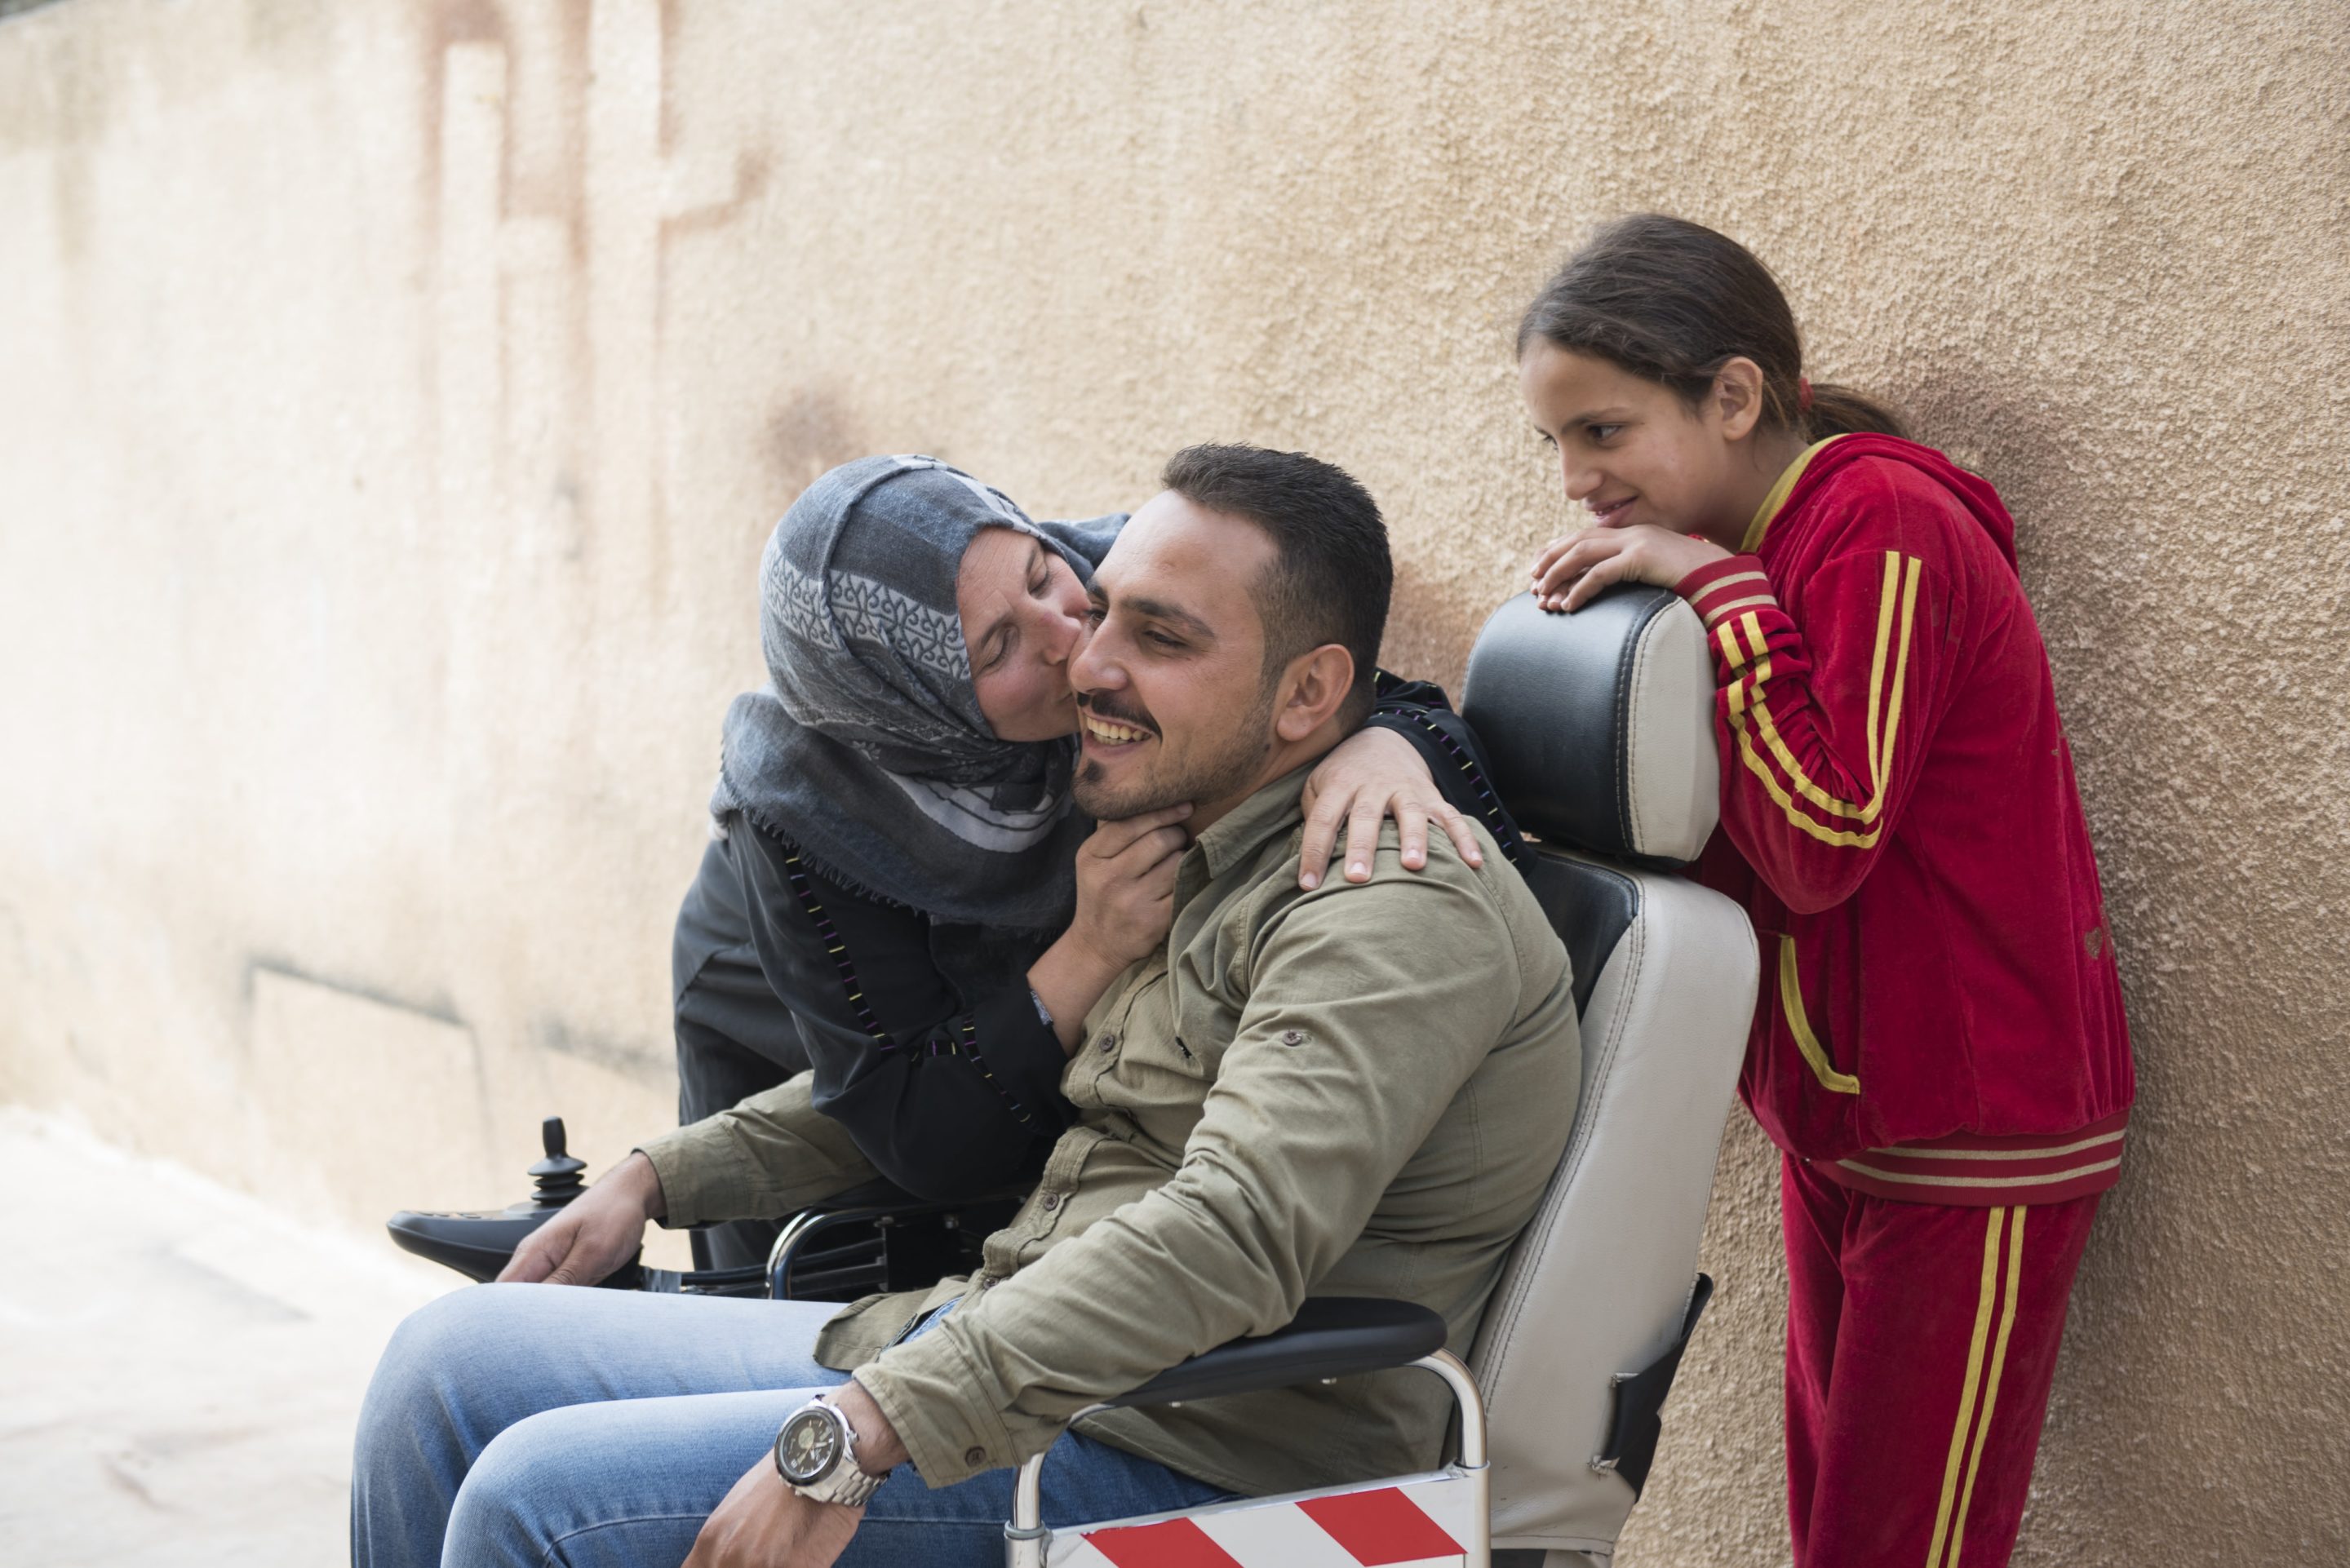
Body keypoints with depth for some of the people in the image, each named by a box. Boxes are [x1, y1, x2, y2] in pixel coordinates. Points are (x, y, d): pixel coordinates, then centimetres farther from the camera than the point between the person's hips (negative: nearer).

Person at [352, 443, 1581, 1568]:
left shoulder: (1397, 911, -16)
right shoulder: (1186, 866, 15)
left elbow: (1235, 1234, -30)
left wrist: (848, 1444, -33)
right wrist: (661, 1179, 21)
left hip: (1176, 1461, -9)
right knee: (456, 1360, 4)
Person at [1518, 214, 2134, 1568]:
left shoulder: (1881, 519, -17)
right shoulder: (1760, 544, 10)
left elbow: (1821, 843, -24)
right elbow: (1715, 848, 6)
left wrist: (1718, 590, -21)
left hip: (1974, 1144, -9)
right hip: (1841, 1125, 9)